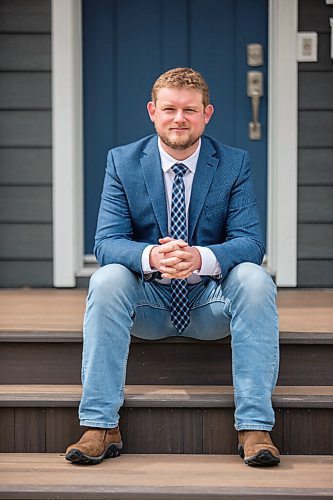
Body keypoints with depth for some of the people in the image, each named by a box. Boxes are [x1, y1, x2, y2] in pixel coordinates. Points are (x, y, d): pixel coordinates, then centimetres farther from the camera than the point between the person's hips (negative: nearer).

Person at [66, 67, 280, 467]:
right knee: (106, 279, -29)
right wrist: (151, 256, -34)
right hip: (149, 302, 0)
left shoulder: (234, 164, -1)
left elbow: (250, 242, -11)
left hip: (211, 302, 0)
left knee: (255, 279, -30)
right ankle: (100, 427, -27)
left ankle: (254, 427, -28)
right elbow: (106, 242, -10)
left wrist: (201, 257, -34)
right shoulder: (123, 162, 0)